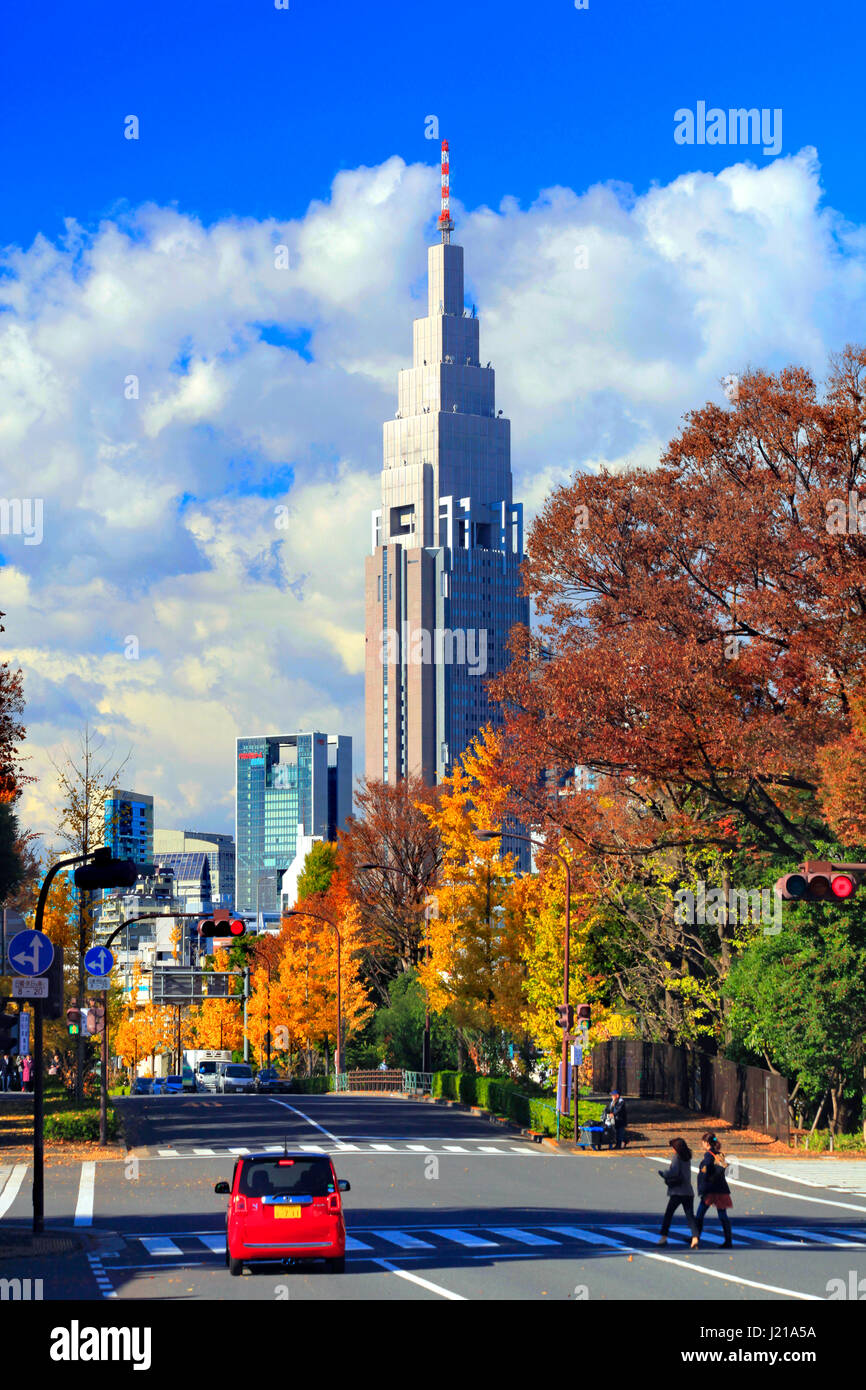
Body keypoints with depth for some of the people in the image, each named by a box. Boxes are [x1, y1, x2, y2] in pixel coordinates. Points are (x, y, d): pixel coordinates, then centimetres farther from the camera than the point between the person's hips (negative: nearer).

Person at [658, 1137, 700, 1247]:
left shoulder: (677, 1157, -7)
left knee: (668, 1214, 7)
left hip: (677, 1191, -6)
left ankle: (664, 1237, 9)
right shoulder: (687, 1158, 14)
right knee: (690, 1215, -1)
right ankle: (695, 1237, -18)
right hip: (689, 1192, 6)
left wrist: (662, 1172, -1)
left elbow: (673, 1172, -18)